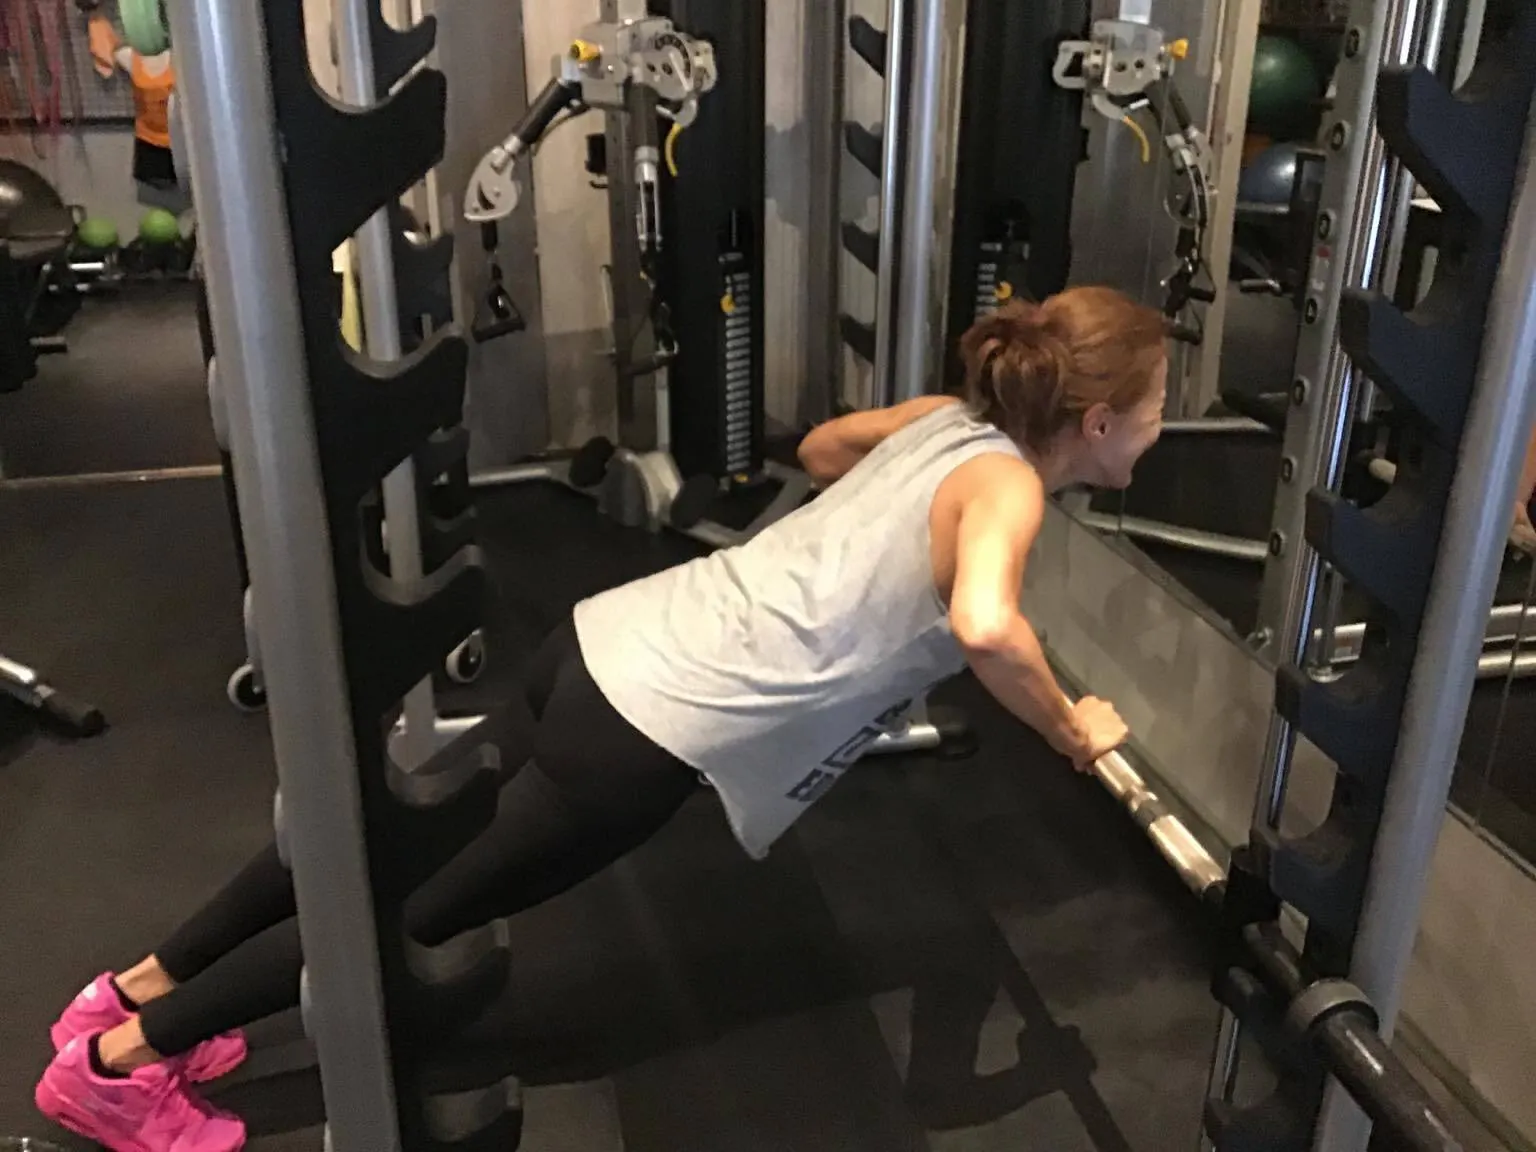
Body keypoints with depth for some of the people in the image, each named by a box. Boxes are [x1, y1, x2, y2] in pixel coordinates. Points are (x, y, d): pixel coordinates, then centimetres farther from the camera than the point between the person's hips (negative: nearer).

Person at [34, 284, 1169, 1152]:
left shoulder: (957, 418, 13)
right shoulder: (1007, 483, -12)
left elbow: (821, 446, 31)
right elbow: (985, 626, -33)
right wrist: (1070, 732, -14)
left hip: (617, 639, 8)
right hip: (652, 729, -8)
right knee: (422, 901, 8)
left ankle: (144, 983, 37)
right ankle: (121, 1055, 23)